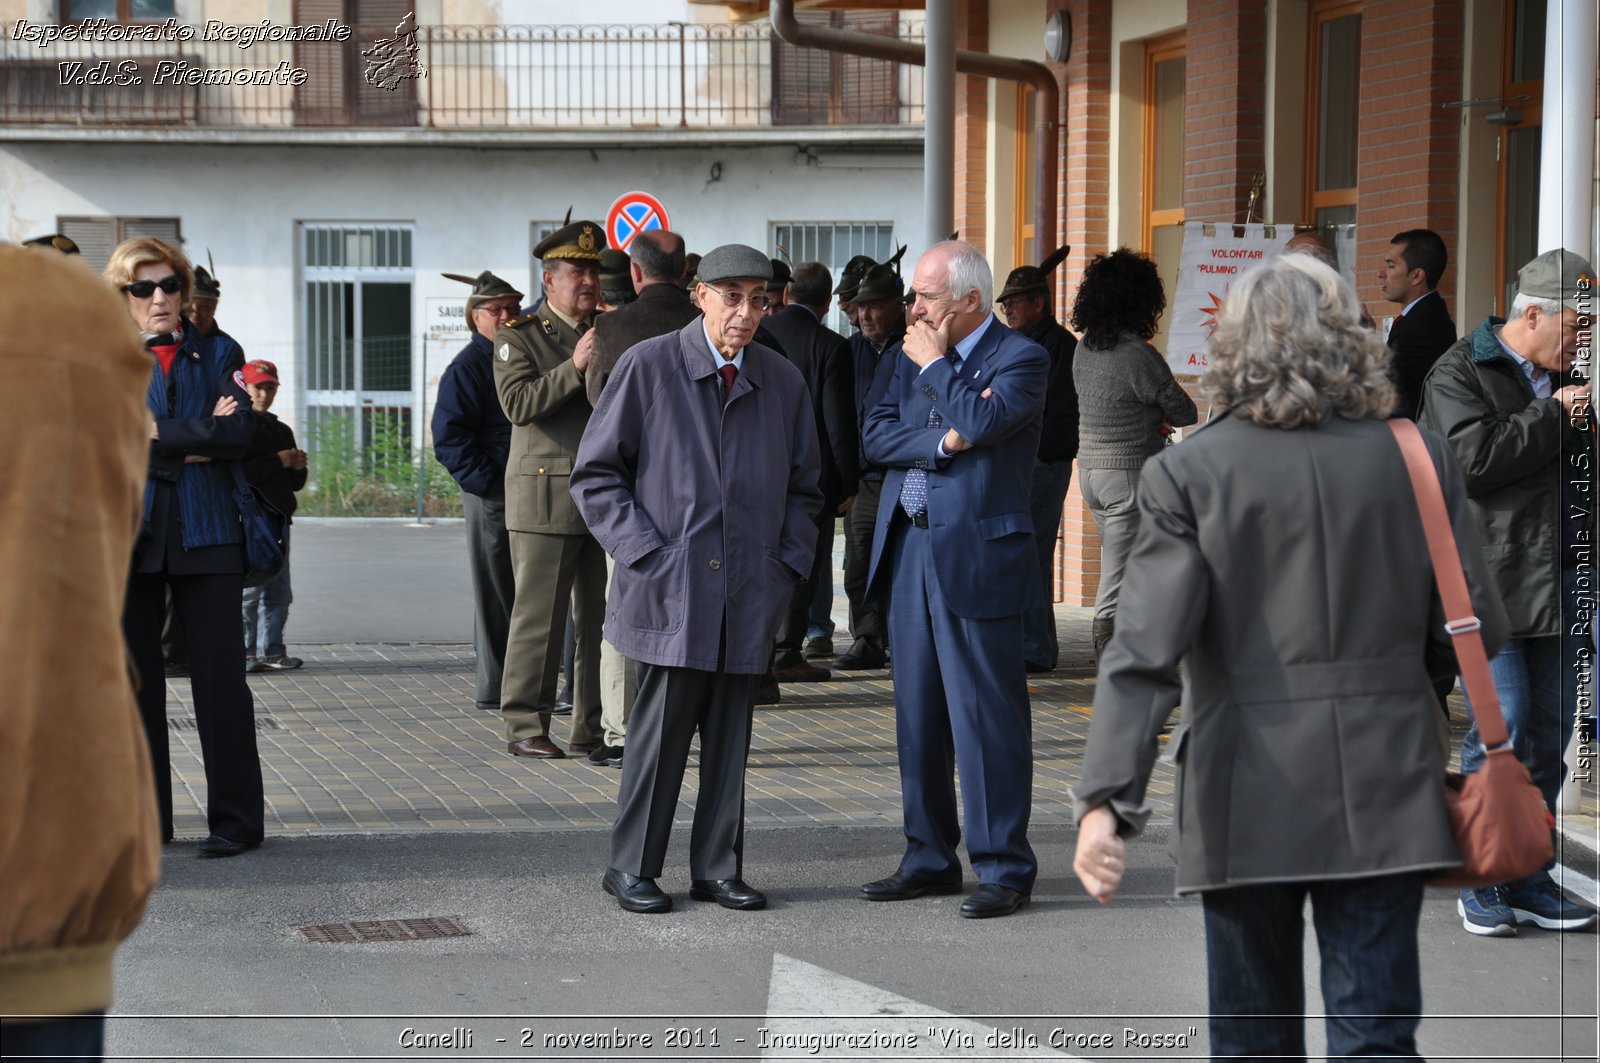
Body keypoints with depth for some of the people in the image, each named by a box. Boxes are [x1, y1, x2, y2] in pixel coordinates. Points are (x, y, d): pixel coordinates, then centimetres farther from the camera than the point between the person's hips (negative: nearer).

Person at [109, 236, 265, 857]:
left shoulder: (215, 359, 12)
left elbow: (238, 431, -5)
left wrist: (160, 432, -8)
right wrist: (195, 443, -8)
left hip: (206, 533, 0)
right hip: (128, 533, 0)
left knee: (220, 677, -4)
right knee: (133, 678, 3)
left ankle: (236, 818, 0)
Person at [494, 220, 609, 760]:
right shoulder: (519, 336, 2)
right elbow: (518, 403, -13)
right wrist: (575, 368, -19)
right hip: (546, 497, -5)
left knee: (601, 615, 4)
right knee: (539, 615, -4)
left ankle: (594, 727, 10)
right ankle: (525, 728, 2)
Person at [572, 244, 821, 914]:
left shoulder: (783, 382, 11)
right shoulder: (648, 367, -1)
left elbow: (803, 489, 20)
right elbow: (596, 475, 1)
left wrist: (788, 565, 7)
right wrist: (643, 553, -7)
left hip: (750, 595, 4)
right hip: (670, 587, -4)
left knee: (731, 736, 6)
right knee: (661, 730, -5)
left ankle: (718, 869, 15)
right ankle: (632, 869, 7)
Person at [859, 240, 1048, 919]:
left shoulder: (1020, 358, -5)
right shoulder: (912, 355, 15)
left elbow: (983, 420, -22)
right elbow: (875, 437, 4)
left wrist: (935, 363, -8)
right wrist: (942, 441, -12)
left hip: (977, 557, -7)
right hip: (910, 551, 7)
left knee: (986, 716, -4)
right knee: (918, 714, 12)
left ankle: (1003, 868, 3)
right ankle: (929, 859, 21)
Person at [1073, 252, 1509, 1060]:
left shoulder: (1186, 473, -6)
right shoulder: (1419, 460, 0)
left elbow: (1143, 652, -14)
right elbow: (1476, 630, 4)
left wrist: (1106, 802, -18)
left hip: (1248, 806, -1)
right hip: (1384, 802, 1)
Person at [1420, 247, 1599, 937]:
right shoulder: (1460, 374, -4)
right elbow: (1474, 457, -20)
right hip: (1487, 585, -7)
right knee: (1501, 730, -10)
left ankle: (1528, 880, 16)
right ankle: (1482, 884, 1)